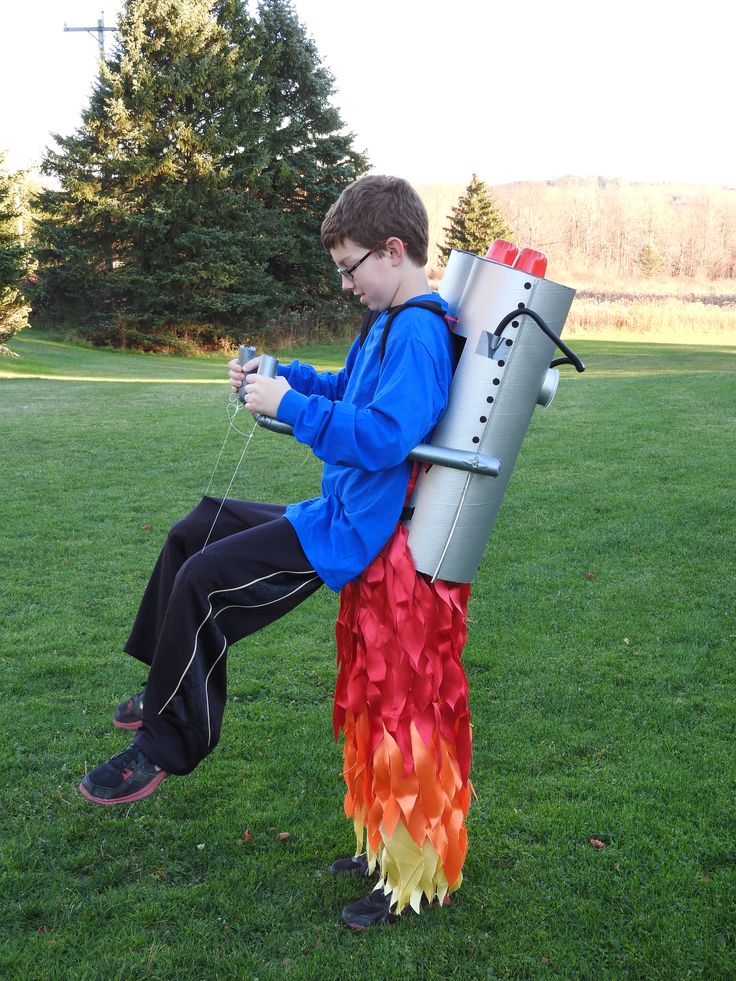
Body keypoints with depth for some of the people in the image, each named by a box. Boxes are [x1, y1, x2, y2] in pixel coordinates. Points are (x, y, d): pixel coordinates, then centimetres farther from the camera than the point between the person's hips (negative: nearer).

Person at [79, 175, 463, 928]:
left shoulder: (418, 333, -21)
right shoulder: (389, 324, 12)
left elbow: (383, 435, -32)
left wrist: (291, 406, -25)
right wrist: (280, 377, 12)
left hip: (346, 532, -11)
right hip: (334, 515, 11)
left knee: (200, 581, -13)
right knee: (191, 533, 18)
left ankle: (163, 747, 3)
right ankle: (168, 689, 29)